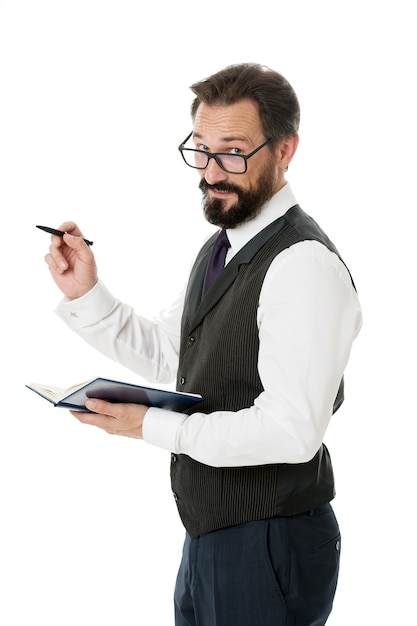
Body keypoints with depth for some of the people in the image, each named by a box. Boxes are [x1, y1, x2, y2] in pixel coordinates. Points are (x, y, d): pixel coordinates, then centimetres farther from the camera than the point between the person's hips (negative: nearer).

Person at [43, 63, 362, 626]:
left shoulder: (305, 265, -22)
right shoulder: (223, 247, 10)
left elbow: (291, 431, -27)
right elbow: (163, 353, 16)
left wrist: (152, 426, -21)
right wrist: (85, 293, 2)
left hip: (269, 548, -9)